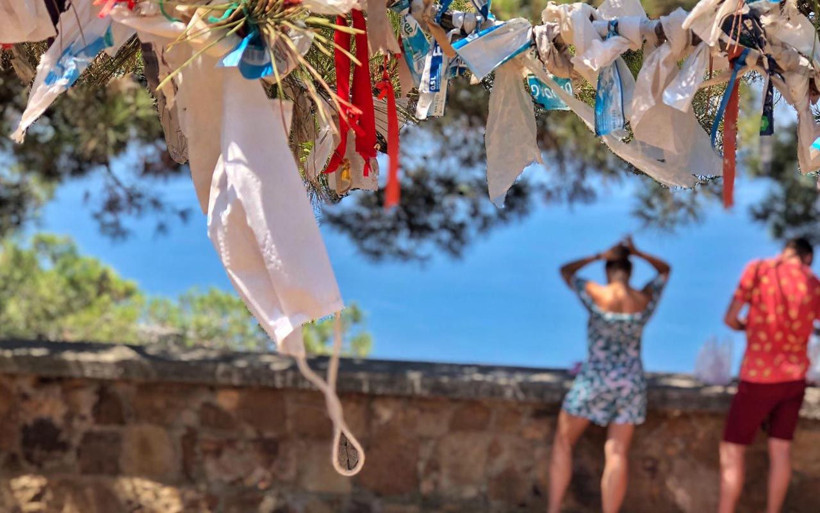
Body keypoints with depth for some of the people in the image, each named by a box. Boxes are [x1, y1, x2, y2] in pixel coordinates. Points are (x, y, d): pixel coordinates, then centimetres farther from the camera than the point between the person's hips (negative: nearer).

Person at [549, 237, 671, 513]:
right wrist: (636, 253, 5)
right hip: (631, 384, 3)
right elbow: (665, 270, 18)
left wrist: (599, 256, 3)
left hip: (594, 381, -3)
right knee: (616, 455, 1)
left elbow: (565, 271, 6)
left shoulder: (595, 294, -12)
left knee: (562, 443, 12)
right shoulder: (646, 298, -2)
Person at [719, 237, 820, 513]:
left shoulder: (760, 268, -6)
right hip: (794, 377, 4)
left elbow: (730, 318, -4)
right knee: (781, 450, 9)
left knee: (732, 451, 2)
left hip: (758, 377, -4)